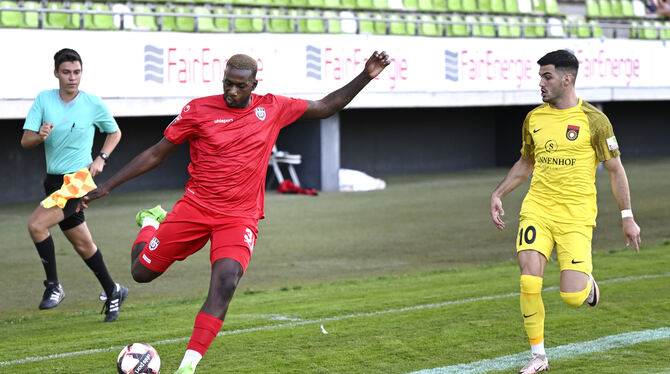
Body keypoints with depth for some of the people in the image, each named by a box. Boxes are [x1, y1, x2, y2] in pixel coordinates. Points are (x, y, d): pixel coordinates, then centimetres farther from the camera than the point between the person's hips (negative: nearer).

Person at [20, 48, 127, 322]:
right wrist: (40, 136, -24)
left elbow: (114, 132, 13)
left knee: (37, 225, -23)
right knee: (83, 244, 12)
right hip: (54, 181, 5)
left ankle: (53, 286, -9)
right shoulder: (43, 100, 1)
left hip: (77, 179, -4)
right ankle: (112, 291, 29)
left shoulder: (93, 104, -4)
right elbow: (25, 141, -2)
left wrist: (101, 158, -2)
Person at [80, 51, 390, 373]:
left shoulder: (272, 109, 3)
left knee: (225, 283, -25)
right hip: (194, 208, 0)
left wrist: (366, 76, 4)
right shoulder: (199, 110, -3)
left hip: (240, 217, 0)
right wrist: (107, 186, 3)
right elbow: (157, 153, 4)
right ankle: (150, 223, 39)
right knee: (142, 272, 4)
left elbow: (326, 107, 14)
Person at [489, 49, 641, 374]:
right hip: (537, 210, 3)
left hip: (576, 215, -3)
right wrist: (497, 195, 14)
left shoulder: (592, 119, -4)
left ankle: (587, 282, 27)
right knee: (529, 280, -14)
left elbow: (615, 169, 3)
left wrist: (627, 217, 1)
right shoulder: (534, 118, 8)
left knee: (572, 296, -12)